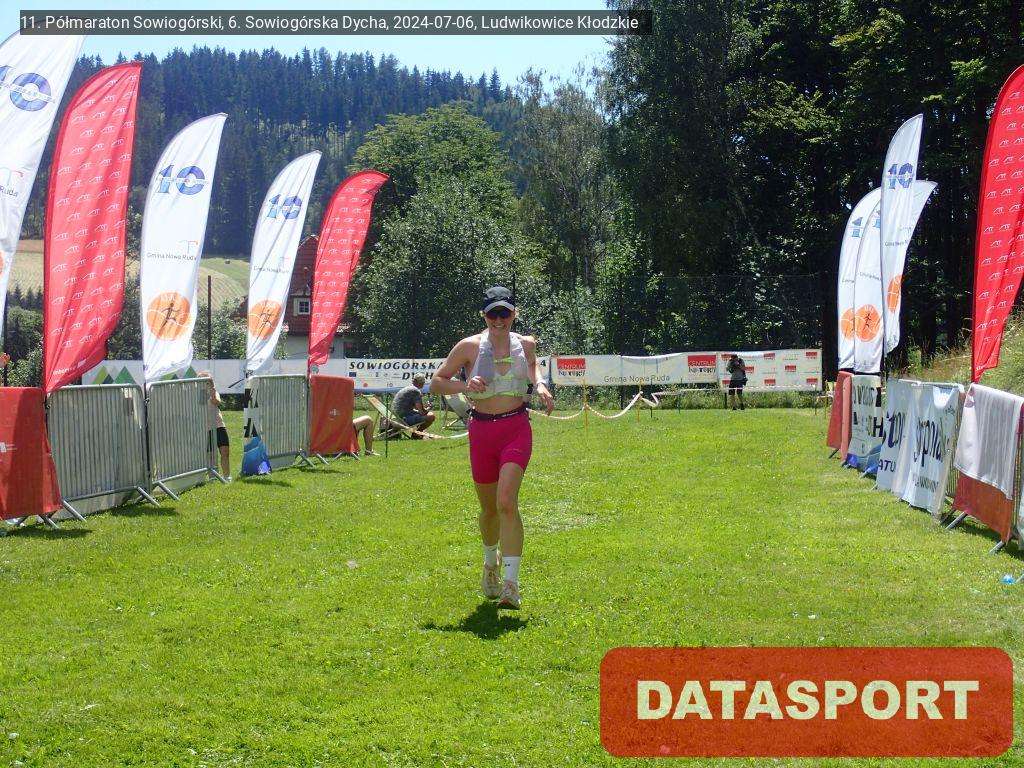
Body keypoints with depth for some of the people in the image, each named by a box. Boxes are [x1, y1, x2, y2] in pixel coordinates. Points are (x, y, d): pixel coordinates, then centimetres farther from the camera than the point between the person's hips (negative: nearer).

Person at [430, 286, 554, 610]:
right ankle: (490, 563, 44)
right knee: (489, 507, 13)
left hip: (516, 429, -1)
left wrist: (540, 385, 6)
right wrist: (464, 386, -17)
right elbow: (436, 381, 2)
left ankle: (510, 584, -20)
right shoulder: (470, 347, -3)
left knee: (506, 501, -19)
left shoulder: (525, 344, 4)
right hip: (481, 431, 1)